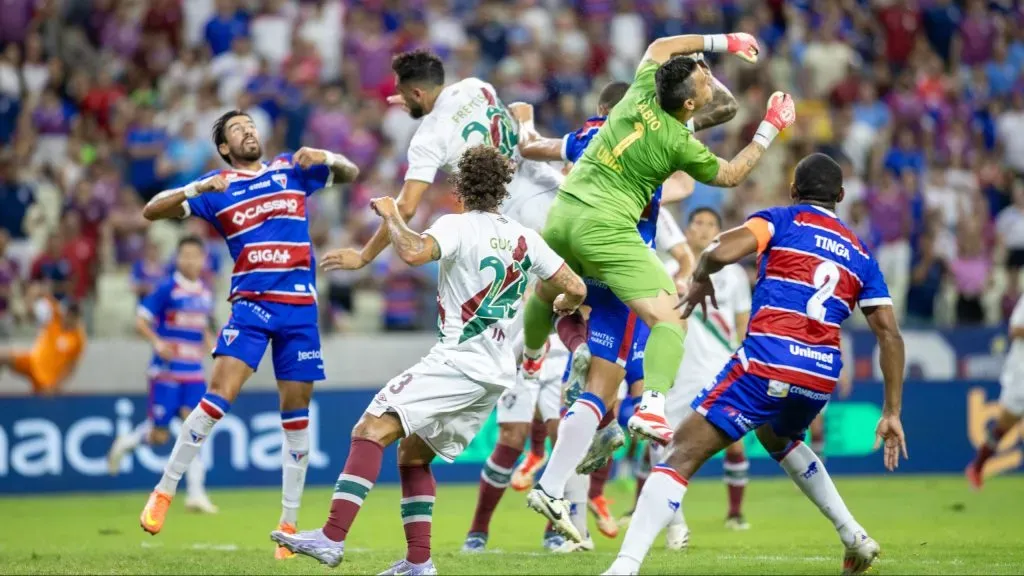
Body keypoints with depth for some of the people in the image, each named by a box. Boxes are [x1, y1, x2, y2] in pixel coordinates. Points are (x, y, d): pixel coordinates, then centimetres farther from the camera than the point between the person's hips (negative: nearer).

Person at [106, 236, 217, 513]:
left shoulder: (205, 293, 9)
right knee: (159, 435, 0)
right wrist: (158, 342, -25)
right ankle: (126, 443, 33)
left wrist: (210, 343, 6)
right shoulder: (166, 289, -9)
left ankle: (196, 493, -6)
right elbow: (141, 321, -9)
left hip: (194, 373, 4)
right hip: (166, 371, -4)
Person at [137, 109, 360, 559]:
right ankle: (164, 493, -9)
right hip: (251, 302, -2)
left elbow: (350, 174, 17)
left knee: (296, 411, 3)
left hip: (300, 306, 2)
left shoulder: (291, 169, 11)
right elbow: (151, 211, -1)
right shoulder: (216, 186, 4)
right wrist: (197, 189, -18)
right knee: (220, 394, -18)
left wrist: (327, 158, -5)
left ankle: (289, 524, 11)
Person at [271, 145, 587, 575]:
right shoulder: (525, 238, 12)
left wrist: (391, 216, -8)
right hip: (498, 375, 8)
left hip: (458, 361, -8)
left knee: (372, 430, -16)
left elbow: (413, 252, -26)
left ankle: (332, 537, -31)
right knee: (413, 454, 20)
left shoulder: (458, 227, -6)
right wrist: (562, 308, 35)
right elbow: (575, 289, 13)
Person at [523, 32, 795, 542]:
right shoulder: (680, 144, -10)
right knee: (669, 320, -9)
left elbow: (660, 46, 25)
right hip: (606, 228, -7)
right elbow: (730, 175, 9)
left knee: (546, 293, 35)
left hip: (562, 214, 7)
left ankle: (529, 356, 64)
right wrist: (770, 129, 13)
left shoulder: (642, 91, 2)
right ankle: (652, 404, -32)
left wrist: (720, 41, 26)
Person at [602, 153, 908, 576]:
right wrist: (892, 413, 16)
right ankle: (854, 537, 34)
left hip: (766, 364, -5)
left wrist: (700, 279, 12)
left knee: (682, 455, -8)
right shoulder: (860, 255, 21)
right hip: (821, 377, 5)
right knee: (777, 438, 38)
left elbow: (721, 252, -10)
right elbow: (889, 334, 14)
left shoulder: (781, 220, 9)